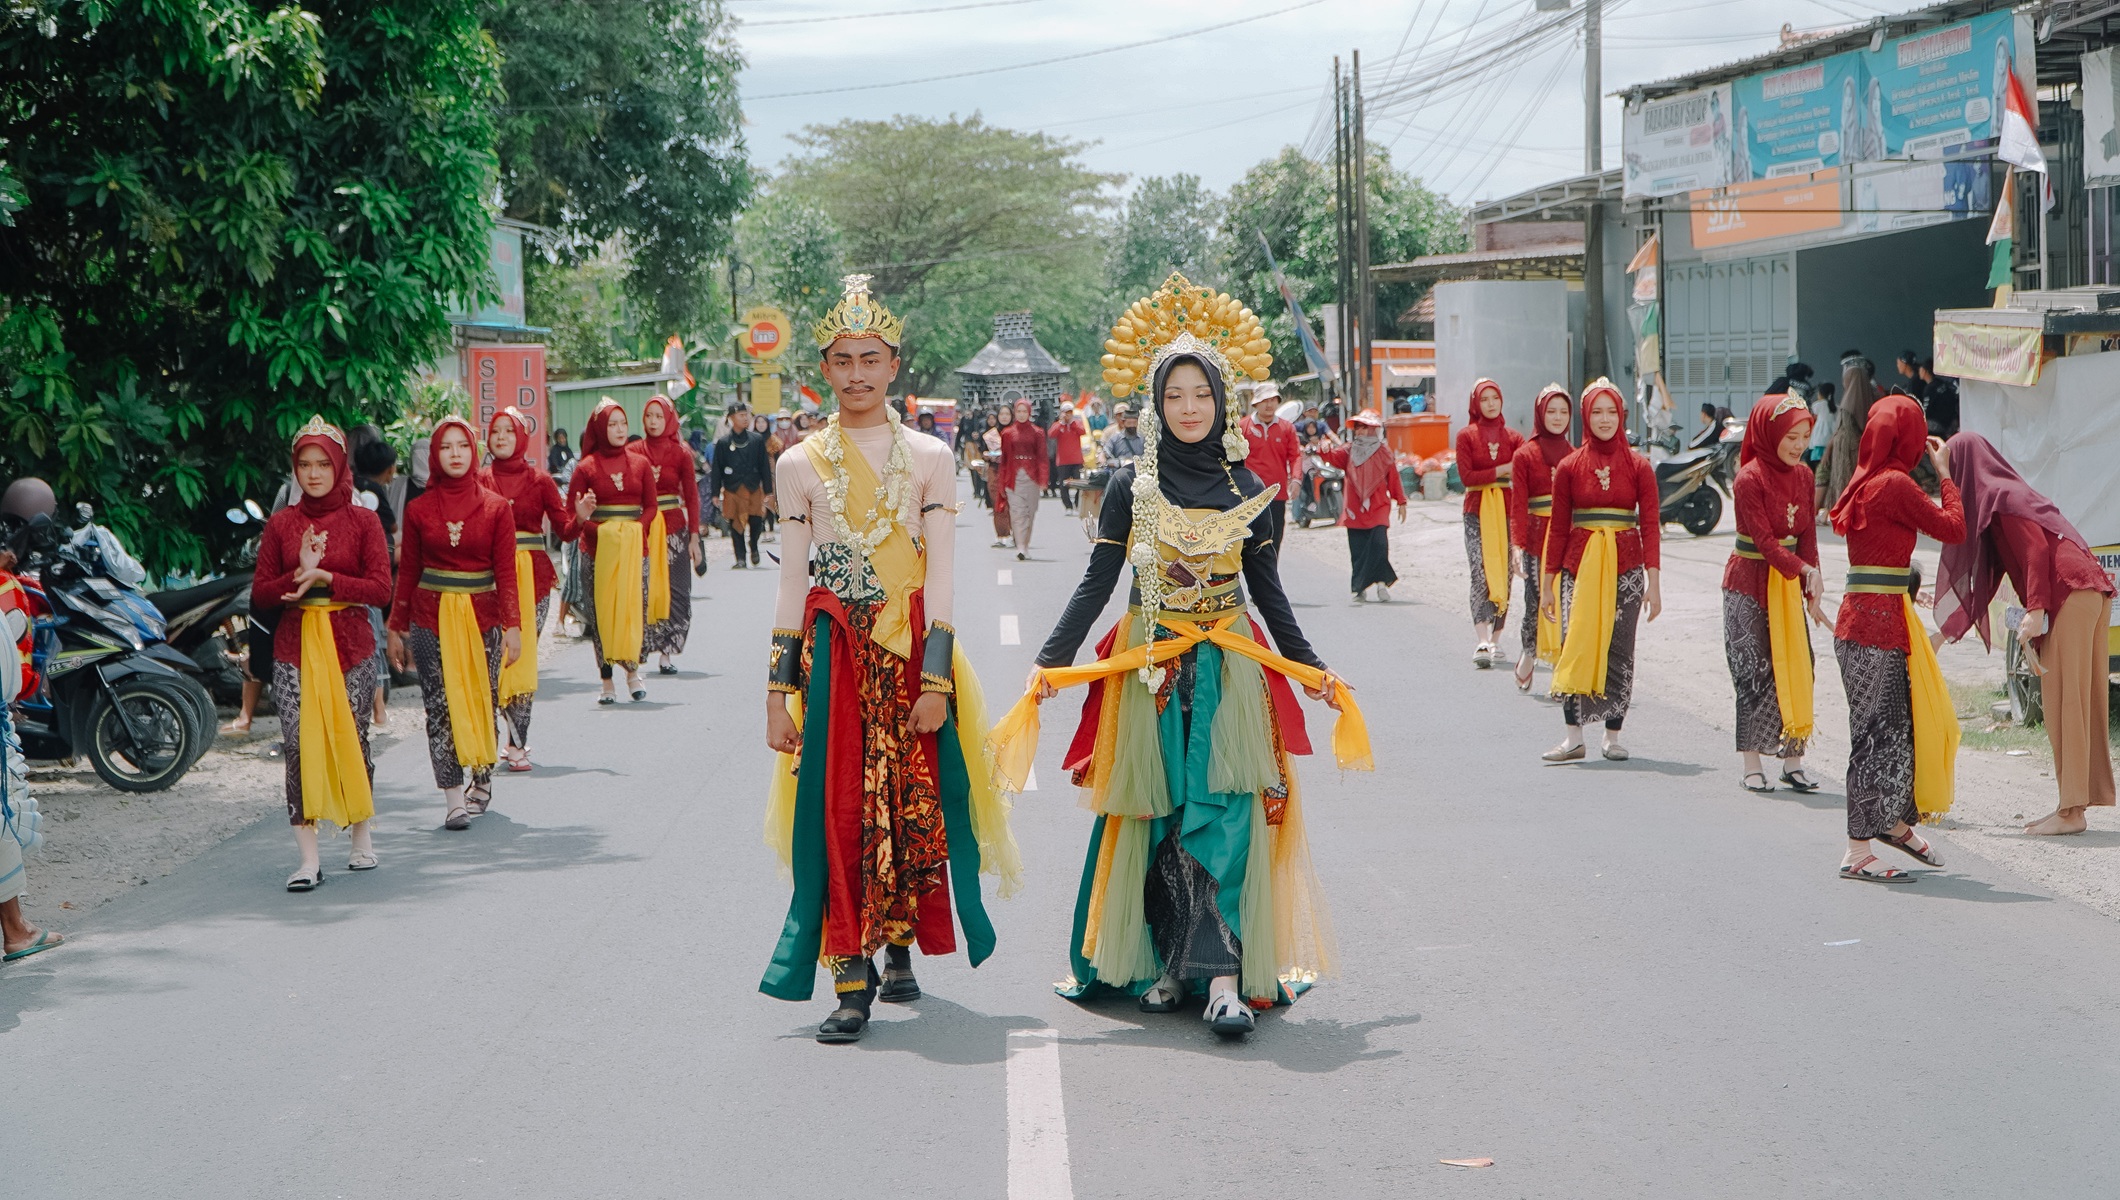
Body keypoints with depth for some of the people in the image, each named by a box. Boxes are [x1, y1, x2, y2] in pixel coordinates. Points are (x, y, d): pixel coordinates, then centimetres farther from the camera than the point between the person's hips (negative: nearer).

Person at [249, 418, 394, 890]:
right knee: (298, 743, -9)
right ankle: (308, 858, -8)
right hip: (294, 646, 1)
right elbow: (260, 595, 3)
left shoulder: (362, 521, 2)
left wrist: (324, 578, -14)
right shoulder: (280, 523, 7)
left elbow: (381, 589, -6)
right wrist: (299, 575, -13)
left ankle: (360, 833, 26)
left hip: (350, 644, -1)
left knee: (351, 740, 2)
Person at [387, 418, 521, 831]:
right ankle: (454, 800, -8)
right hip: (431, 616, 0)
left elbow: (506, 572, 0)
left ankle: (482, 780, 27)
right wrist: (397, 629, 7)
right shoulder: (419, 510, 4)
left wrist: (513, 625, -8)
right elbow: (407, 573, 8)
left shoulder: (496, 508, 3)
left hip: (482, 615, 0)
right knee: (440, 707, -7)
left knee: (482, 702, 3)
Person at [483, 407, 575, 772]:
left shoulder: (538, 480, 5)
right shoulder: (481, 481, 7)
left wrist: (580, 520, -16)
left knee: (523, 654, -5)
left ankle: (516, 742, -2)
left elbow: (564, 530, 3)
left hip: (531, 574, -1)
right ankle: (517, 739, 7)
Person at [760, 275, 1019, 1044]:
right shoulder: (800, 464, 5)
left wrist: (935, 680, -9)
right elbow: (792, 585, 5)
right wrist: (778, 691, 1)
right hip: (834, 653, 0)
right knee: (841, 807, -6)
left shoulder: (929, 458, 3)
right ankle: (851, 980, -5)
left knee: (916, 801, 4)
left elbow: (940, 578, -2)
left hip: (914, 651, 0)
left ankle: (900, 949, 24)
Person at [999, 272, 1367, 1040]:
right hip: (1149, 669, 0)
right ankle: (1163, 964, 9)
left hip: (1229, 668, 0)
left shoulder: (1246, 488, 7)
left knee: (1225, 816, -10)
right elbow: (1097, 582, 1)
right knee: (1157, 818, 1)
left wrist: (1312, 671, 15)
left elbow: (1268, 592, 14)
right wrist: (1051, 661, -8)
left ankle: (1222, 975, -16)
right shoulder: (1130, 486, 3)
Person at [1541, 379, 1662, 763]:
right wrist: (1547, 583, 4)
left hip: (1625, 566, 0)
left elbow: (1650, 526, 0)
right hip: (1578, 566, 0)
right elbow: (1558, 528, 6)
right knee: (1575, 645, -8)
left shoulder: (1638, 467, 3)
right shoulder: (1570, 467, 4)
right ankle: (1574, 737, -5)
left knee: (1618, 650, 1)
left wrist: (1653, 582, -7)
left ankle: (1612, 735, 9)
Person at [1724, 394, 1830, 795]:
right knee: (1756, 671, -4)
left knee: (1797, 667, 2)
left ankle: (1792, 759, 8)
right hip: (1750, 583, -6)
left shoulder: (1802, 476, 5)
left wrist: (1811, 589, -2)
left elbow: (1807, 534, 6)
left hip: (1790, 581, 6)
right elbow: (1764, 538, -19)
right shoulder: (1749, 478, -14)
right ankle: (1752, 765, 2)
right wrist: (1805, 570, -29)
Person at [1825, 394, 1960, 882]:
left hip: (1865, 617, 9)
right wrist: (1944, 473, 0)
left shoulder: (1865, 482, 11)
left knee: (1902, 722, 18)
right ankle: (1858, 852, -1)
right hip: (1875, 624, -9)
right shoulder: (1896, 485, -15)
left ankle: (1896, 822, 32)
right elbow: (1953, 529, -10)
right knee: (1877, 733, -4)